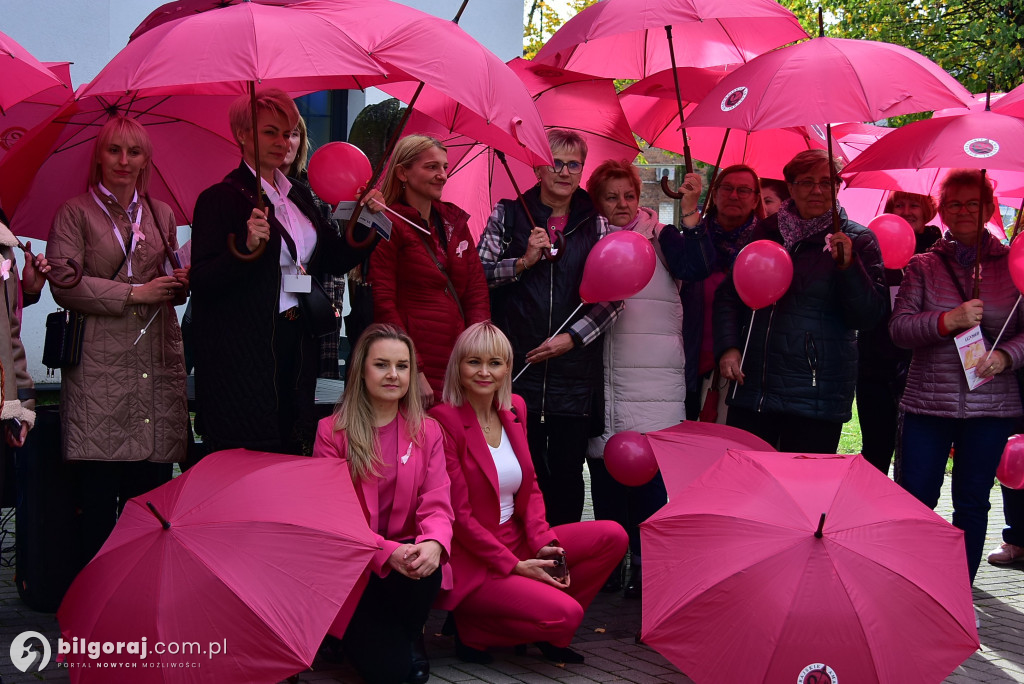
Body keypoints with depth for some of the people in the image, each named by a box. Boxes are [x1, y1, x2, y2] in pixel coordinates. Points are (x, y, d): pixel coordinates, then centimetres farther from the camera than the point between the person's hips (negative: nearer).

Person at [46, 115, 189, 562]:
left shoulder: (161, 214, 19)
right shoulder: (75, 212, 6)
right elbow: (64, 285, -6)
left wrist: (181, 286, 0)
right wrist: (134, 293, -13)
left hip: (158, 363, 4)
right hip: (100, 366, -4)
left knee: (151, 486, 1)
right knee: (98, 489, -5)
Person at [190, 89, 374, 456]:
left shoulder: (298, 195, 14)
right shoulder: (220, 198, -7)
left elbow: (331, 261, 17)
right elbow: (202, 282, -14)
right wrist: (246, 247, -28)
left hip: (296, 342, 7)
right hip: (244, 351, -6)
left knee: (292, 450, 8)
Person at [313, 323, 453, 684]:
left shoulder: (428, 431, 6)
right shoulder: (332, 432, -3)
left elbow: (437, 505, -3)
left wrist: (434, 543, -28)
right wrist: (386, 552, -27)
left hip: (407, 556, 3)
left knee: (426, 568, -34)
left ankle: (412, 634, -2)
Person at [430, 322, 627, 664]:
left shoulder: (515, 409, 7)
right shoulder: (443, 421, -16)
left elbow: (530, 488, 11)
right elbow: (459, 515, -16)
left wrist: (543, 543, -6)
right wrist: (515, 566, -16)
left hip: (517, 542, 8)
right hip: (471, 563, -8)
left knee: (612, 535, -6)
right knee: (565, 614, -24)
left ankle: (550, 633, 5)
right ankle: (471, 631, 0)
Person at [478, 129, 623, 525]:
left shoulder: (596, 225, 8)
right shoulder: (508, 215, 7)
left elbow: (612, 296, 5)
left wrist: (571, 337, -6)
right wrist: (522, 262, -10)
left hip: (573, 371, 1)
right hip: (516, 367, -1)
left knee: (567, 472, 4)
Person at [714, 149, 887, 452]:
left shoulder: (858, 240, 3)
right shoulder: (765, 232, 12)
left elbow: (870, 316, -5)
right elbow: (729, 294, 19)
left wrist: (848, 266, -19)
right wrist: (727, 347, 5)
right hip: (753, 389, 3)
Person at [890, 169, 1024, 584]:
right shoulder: (924, 265, 6)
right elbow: (898, 327, -3)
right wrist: (948, 321, -18)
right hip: (928, 403, 0)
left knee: (972, 502, 8)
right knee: (913, 499, 1)